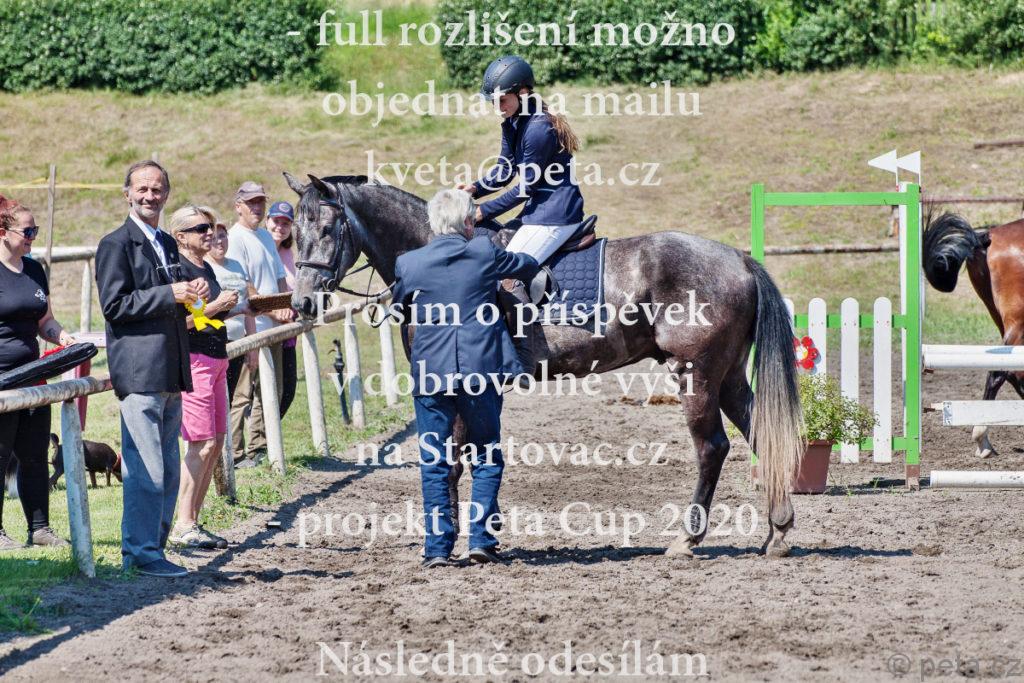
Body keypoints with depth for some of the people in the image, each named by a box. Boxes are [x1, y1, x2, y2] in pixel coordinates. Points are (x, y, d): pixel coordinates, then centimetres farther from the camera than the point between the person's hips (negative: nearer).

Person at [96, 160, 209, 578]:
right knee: (146, 470, -9)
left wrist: (194, 294, 7)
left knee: (167, 470, 11)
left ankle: (153, 547, 19)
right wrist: (171, 294, -18)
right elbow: (114, 306, -14)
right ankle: (142, 554, -4)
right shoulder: (116, 244, -6)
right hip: (139, 370, -9)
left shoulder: (168, 245, 19)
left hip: (170, 371, 9)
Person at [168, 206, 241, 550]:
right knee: (203, 443, -11)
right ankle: (183, 524, -8)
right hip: (193, 360, -10)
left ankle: (193, 520, 13)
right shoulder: (178, 269, -12)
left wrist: (228, 308, 14)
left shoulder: (206, 269, 17)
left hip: (215, 360, 10)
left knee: (216, 443, 8)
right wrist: (215, 306, -18)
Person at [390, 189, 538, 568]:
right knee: (487, 458, 13)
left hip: (430, 374, 0)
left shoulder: (410, 264, -2)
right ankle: (481, 538, 5)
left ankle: (437, 546, 4)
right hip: (481, 370, 0)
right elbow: (530, 266, 14)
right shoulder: (485, 253, -3)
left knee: (434, 464, 7)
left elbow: (398, 310, 14)